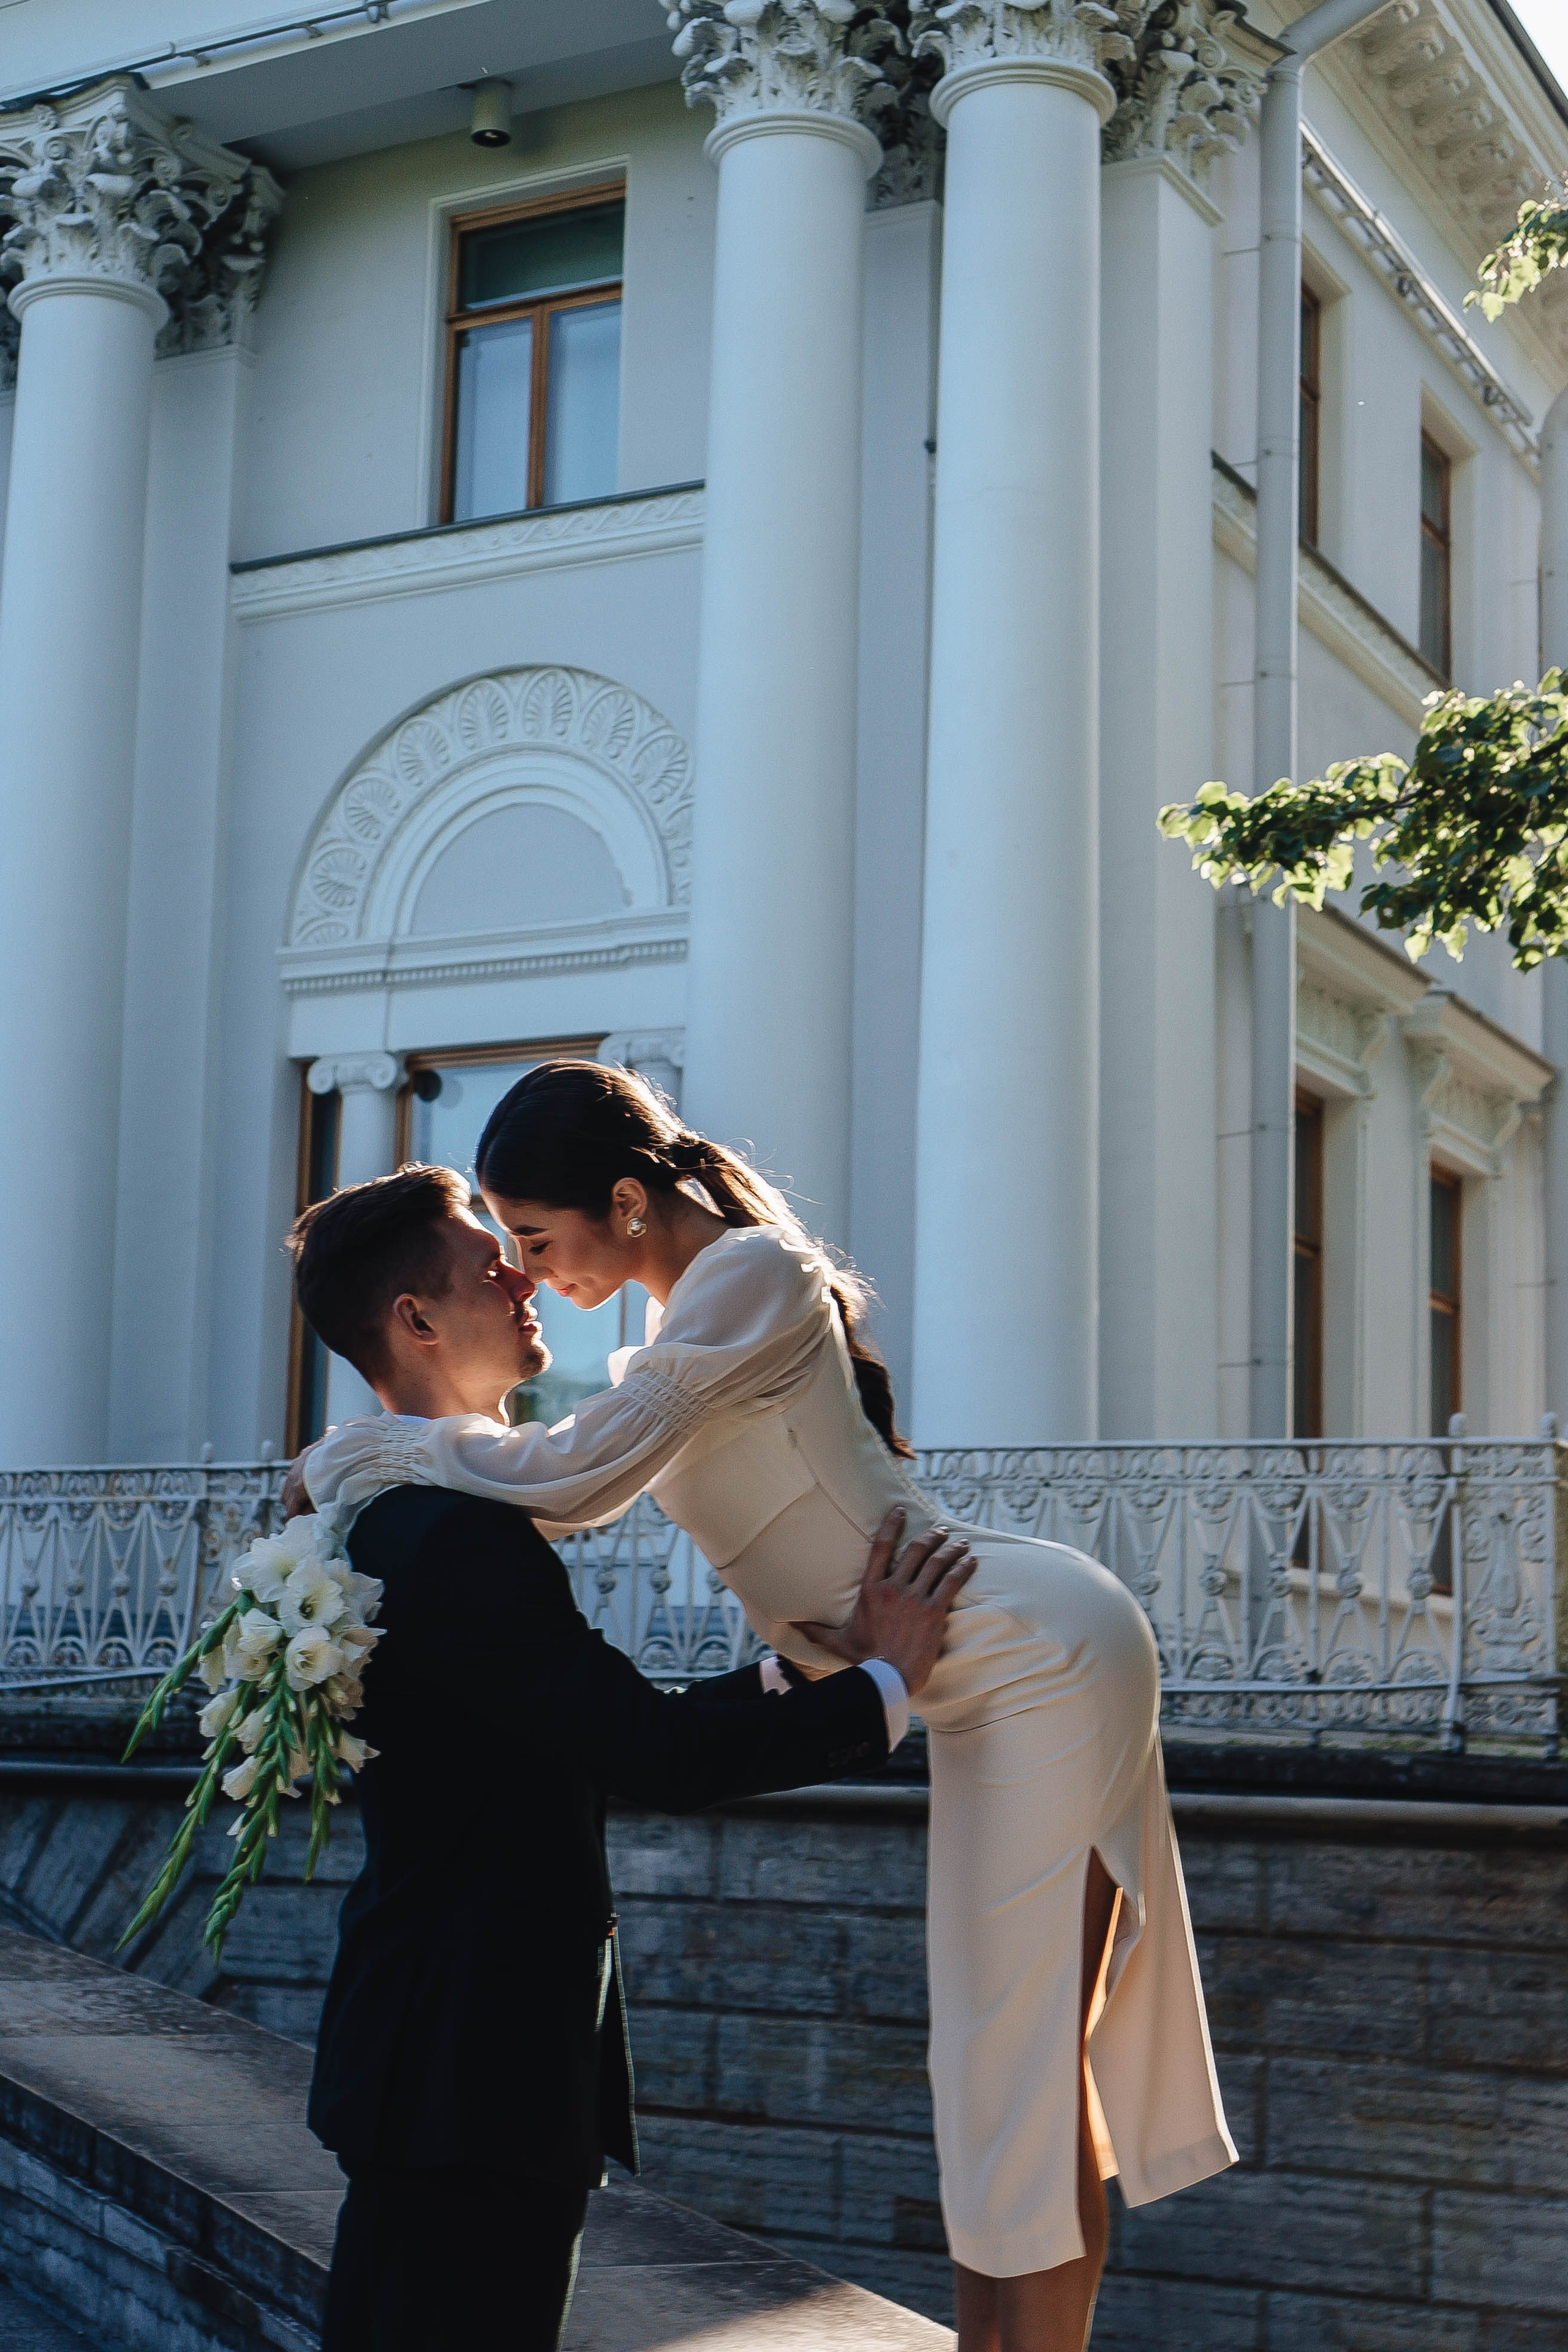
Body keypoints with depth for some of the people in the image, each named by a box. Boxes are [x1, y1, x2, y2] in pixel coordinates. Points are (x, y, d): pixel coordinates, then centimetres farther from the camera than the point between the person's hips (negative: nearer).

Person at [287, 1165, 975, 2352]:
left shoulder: (404, 1516, 14)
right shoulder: (457, 1535, -20)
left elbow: (611, 1730, 17)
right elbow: (654, 1756, -24)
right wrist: (884, 1685, -11)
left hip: (431, 2063, 11)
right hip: (472, 2074, -11)